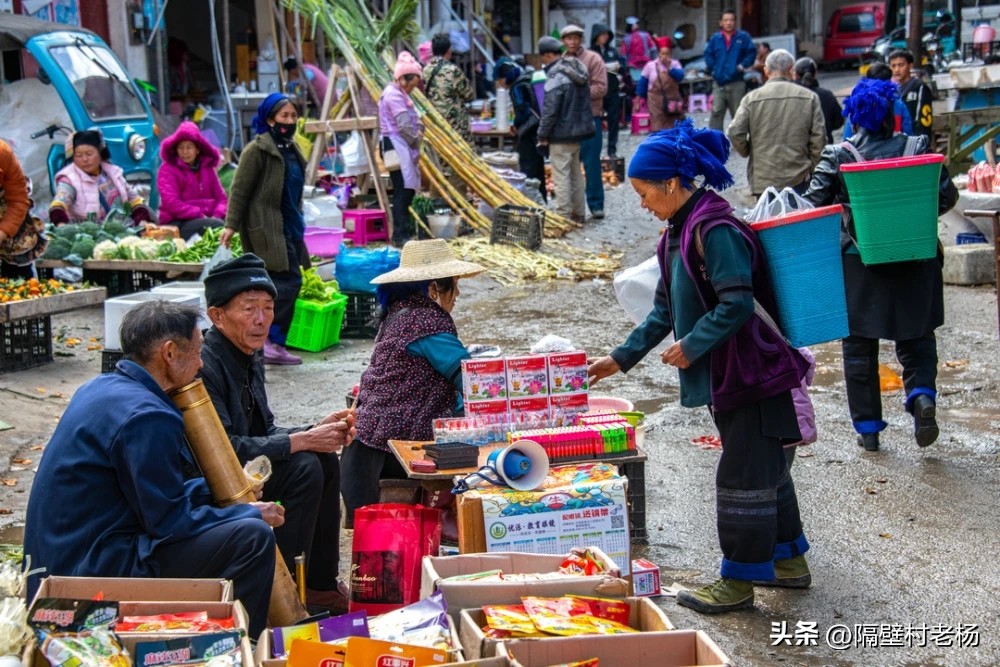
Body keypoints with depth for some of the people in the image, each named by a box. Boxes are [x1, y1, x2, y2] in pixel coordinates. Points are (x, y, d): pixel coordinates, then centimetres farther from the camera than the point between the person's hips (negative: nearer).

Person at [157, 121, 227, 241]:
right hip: (178, 223, -5)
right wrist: (200, 216, -16)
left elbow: (220, 197, 14)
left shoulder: (207, 168, 17)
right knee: (218, 226, -32)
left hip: (206, 218, 5)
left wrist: (217, 215, -9)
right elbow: (171, 203, -11)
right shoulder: (168, 169, 0)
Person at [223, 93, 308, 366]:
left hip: (289, 226, 9)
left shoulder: (291, 149, 17)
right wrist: (231, 225, -14)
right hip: (267, 228, -9)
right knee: (288, 281, -15)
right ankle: (269, 339, -8)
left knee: (285, 284, 8)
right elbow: (239, 190, -11)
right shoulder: (258, 149, -9)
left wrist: (298, 225, 24)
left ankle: (275, 344, 15)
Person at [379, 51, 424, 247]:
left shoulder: (400, 93, 20)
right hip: (396, 145, -11)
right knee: (403, 190, -12)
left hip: (403, 146, 11)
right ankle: (400, 236, -12)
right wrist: (416, 140, -4)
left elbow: (413, 121, 20)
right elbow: (404, 125, -19)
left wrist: (418, 133, 1)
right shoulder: (394, 95, -14)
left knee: (406, 190, 13)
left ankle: (405, 230, 20)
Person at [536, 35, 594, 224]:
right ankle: (578, 213, 24)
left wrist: (542, 134, -11)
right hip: (579, 129, 9)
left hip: (561, 134, -9)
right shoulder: (578, 71, 8)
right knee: (575, 173, 17)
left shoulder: (556, 76, -20)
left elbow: (550, 110, -19)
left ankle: (564, 215, -3)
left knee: (561, 175, -4)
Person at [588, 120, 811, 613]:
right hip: (725, 374, 10)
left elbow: (738, 304, -26)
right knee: (765, 467, 19)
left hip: (749, 373, -10)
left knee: (744, 475, -1)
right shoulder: (680, 232, 12)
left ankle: (739, 582, 9)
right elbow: (666, 310, 18)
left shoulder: (716, 230, -20)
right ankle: (789, 560, 32)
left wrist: (692, 345, -19)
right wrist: (622, 357, 16)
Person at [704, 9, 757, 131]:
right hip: (719, 82, 1)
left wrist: (743, 65, -7)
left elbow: (752, 52, 3)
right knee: (716, 112, -9)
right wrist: (713, 68, 3)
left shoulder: (743, 37, 0)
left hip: (737, 83, -1)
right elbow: (708, 54, 13)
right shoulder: (715, 38, 6)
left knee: (738, 113, 7)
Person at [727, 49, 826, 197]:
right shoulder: (809, 97, 2)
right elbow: (819, 136, 0)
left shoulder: (752, 98, -2)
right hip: (798, 179, 1)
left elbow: (735, 133, -9)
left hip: (762, 181, 0)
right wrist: (812, 168, 12)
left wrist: (747, 152, 11)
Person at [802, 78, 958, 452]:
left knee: (859, 345, 10)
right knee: (916, 336, 16)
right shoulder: (917, 148, -3)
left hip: (858, 263, -1)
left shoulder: (837, 157, -6)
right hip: (913, 261, 1)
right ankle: (922, 393, -10)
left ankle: (867, 427, 14)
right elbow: (947, 195, -5)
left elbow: (813, 205, -12)